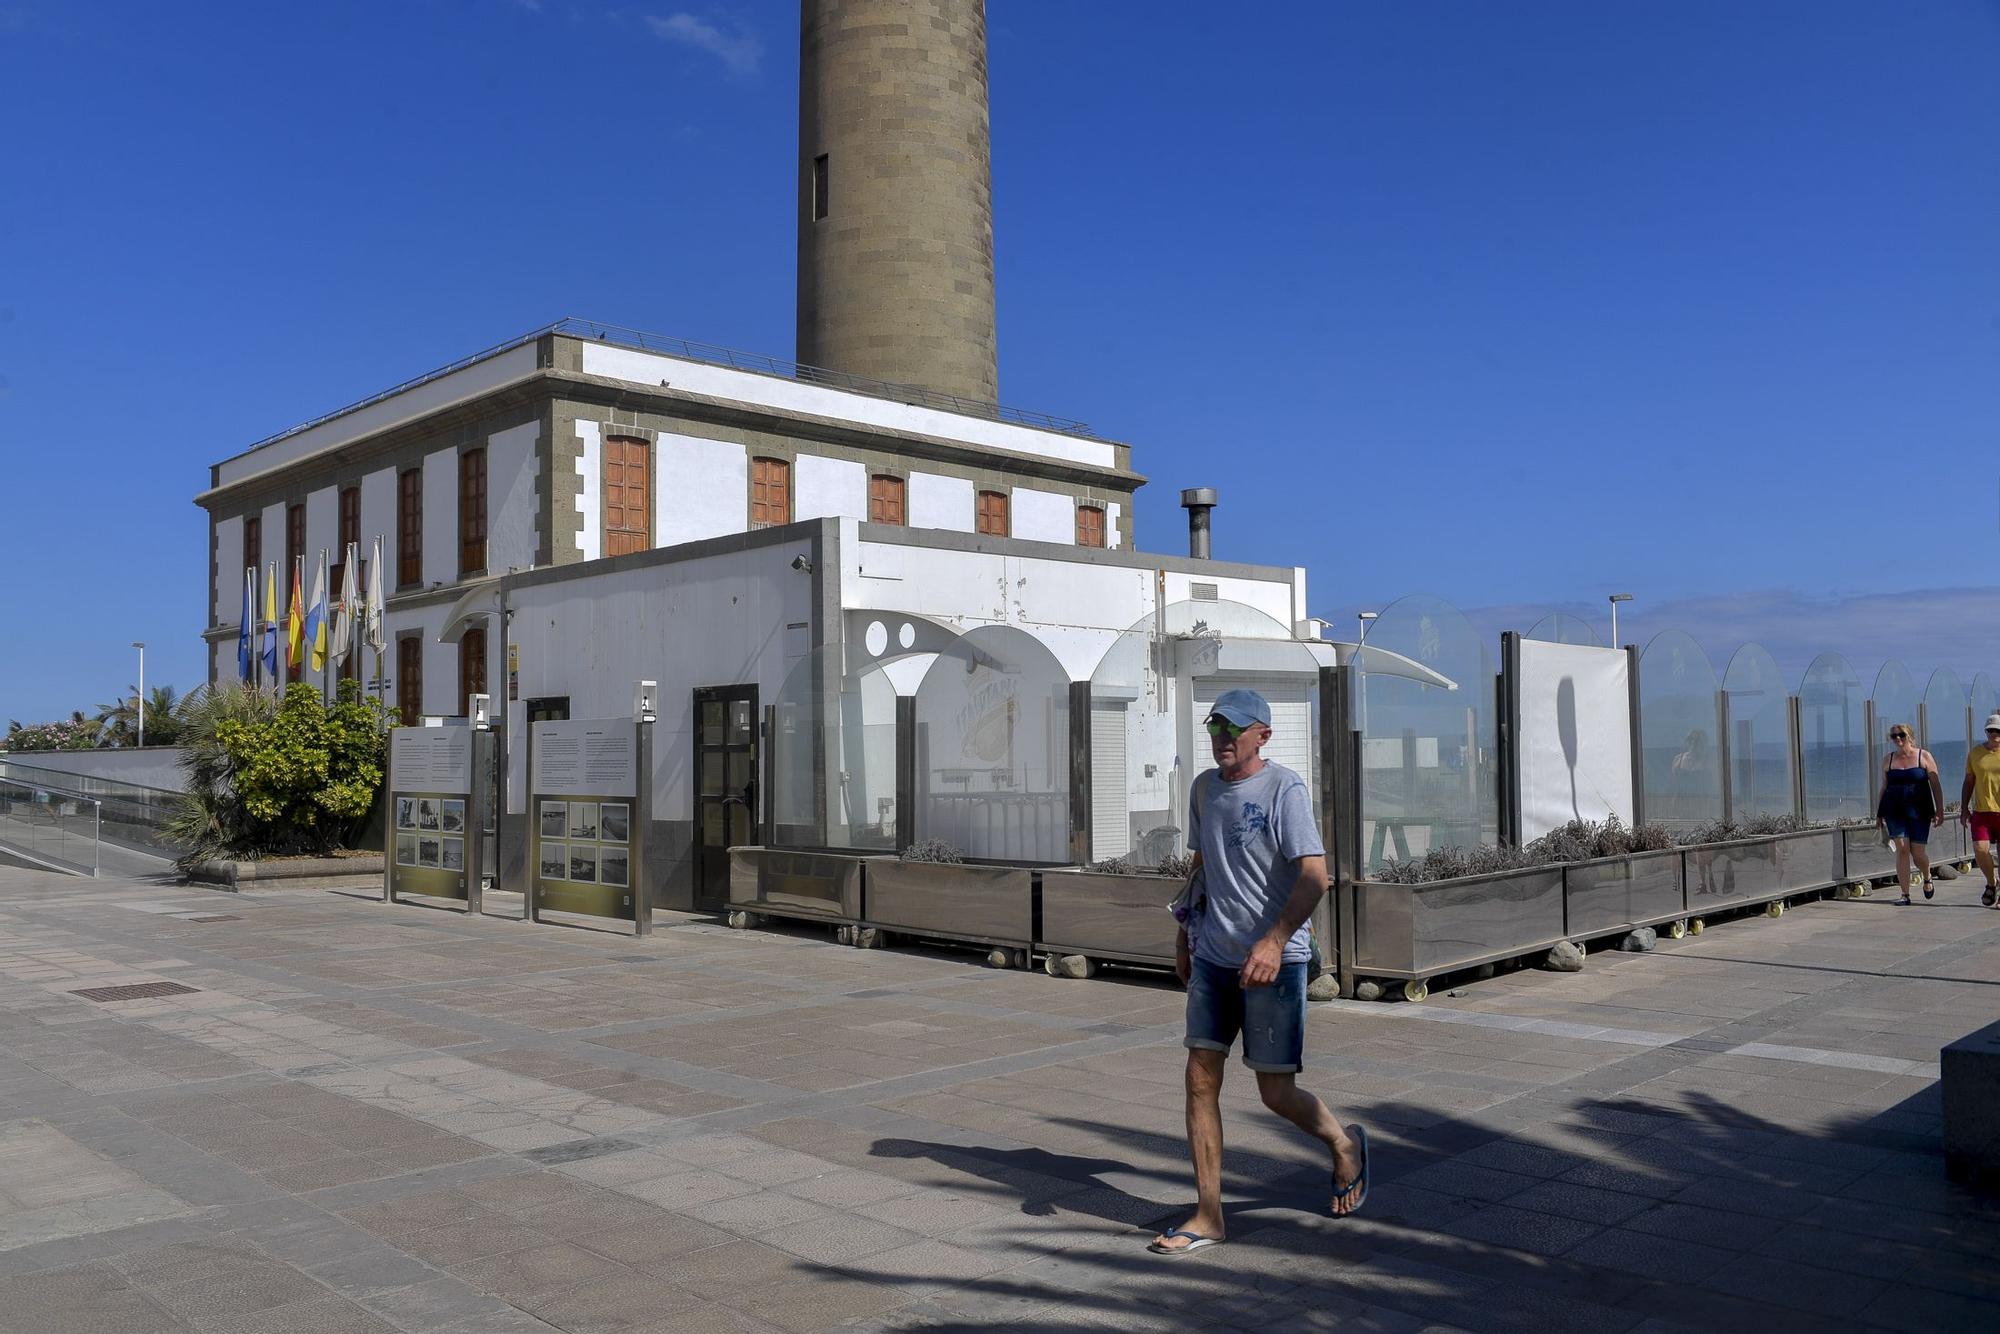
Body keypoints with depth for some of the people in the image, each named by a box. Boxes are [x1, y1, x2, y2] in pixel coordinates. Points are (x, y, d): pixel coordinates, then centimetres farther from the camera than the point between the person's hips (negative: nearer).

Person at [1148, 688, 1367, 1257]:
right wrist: (1186, 930, 22)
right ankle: (1208, 1216, 10)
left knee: (1277, 1093, 0)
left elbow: (1314, 875, -20)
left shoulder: (1284, 789, -12)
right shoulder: (1204, 788, 11)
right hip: (1212, 958, 6)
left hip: (1274, 961, -6)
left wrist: (1273, 941, -29)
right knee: (1200, 1079, 1)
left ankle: (1343, 1143, 32)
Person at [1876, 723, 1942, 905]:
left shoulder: (1923, 756, 2)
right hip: (1894, 811, 2)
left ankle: (1927, 879, 31)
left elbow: (1936, 785, 1)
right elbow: (1884, 788, 15)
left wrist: (1939, 810, -7)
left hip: (1919, 810, -2)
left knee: (1918, 852, -3)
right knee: (1902, 849, -7)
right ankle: (1905, 895, -3)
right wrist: (1879, 814, 13)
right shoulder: (1888, 760, 9)